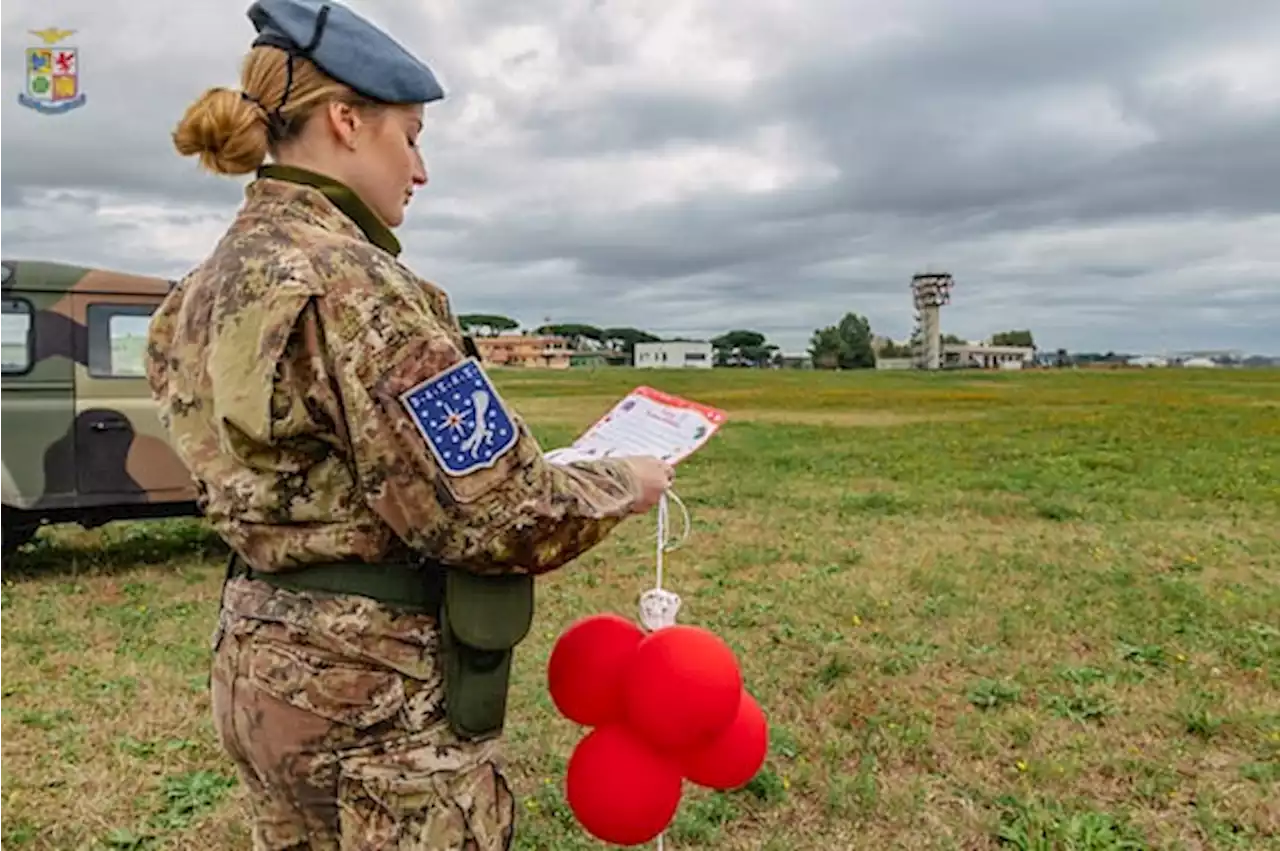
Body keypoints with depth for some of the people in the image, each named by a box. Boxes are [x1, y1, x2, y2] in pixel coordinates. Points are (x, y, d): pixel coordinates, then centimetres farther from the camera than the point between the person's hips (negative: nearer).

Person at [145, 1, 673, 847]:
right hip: (377, 698, -9)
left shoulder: (218, 283, 6)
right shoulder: (348, 281, -23)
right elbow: (495, 516, -24)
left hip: (269, 663, 9)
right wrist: (622, 484, -6)